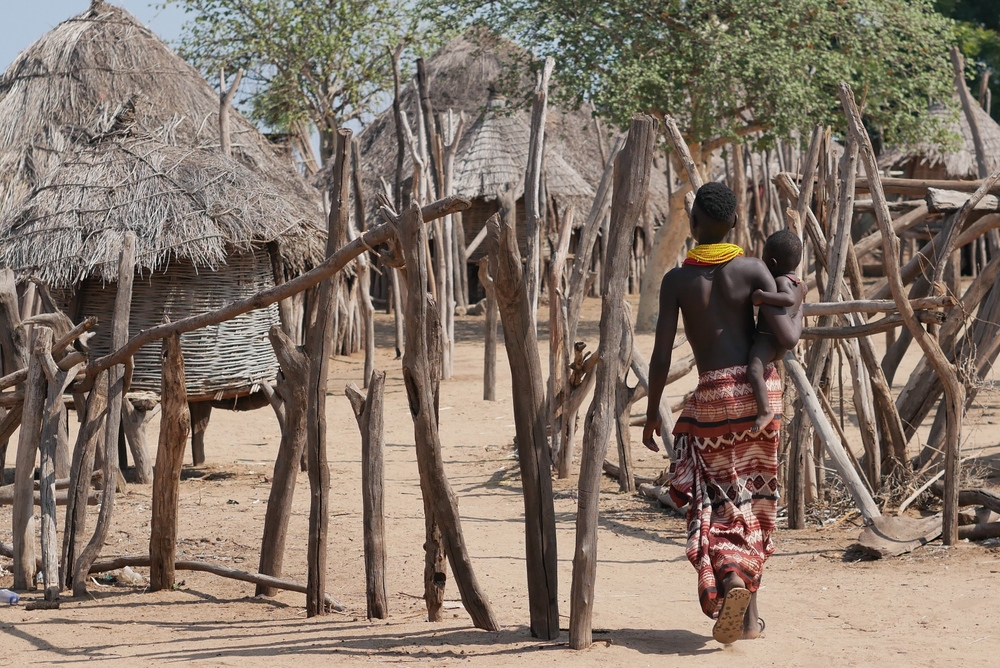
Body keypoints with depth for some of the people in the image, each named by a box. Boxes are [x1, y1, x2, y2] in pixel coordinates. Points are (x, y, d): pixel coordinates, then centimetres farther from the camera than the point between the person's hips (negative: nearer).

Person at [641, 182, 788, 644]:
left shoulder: (676, 281, -3)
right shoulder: (753, 270, -1)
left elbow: (661, 356, -5)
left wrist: (651, 413, 7)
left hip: (712, 395, -2)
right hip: (760, 386, 2)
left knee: (714, 500, 5)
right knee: (753, 498, 12)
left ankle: (731, 577, -24)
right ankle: (749, 612, 14)